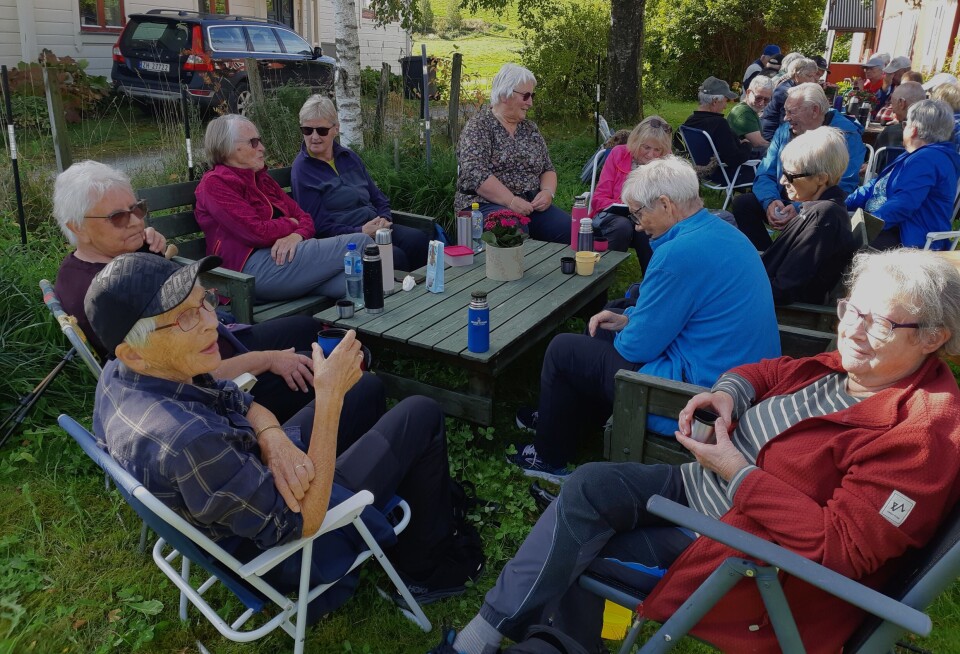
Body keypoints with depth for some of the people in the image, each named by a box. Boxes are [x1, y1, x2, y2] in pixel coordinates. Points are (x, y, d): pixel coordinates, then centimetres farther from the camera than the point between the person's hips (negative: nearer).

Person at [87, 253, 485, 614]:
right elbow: (300, 523, -31)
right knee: (422, 416, 0)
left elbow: (238, 403, -1)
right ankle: (429, 566, 21)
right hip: (282, 551, -8)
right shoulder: (186, 443, -42)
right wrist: (331, 397, -32)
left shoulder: (119, 375, -14)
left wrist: (272, 436, -23)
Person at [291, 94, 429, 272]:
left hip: (375, 228, 6)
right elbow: (319, 226, -9)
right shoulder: (302, 170, -3)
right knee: (395, 256, -31)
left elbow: (378, 197, 18)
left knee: (419, 240, -19)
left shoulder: (349, 157, 15)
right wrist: (360, 232, -20)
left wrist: (384, 219, -4)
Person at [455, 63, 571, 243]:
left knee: (567, 228, -23)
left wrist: (547, 192, -3)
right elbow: (474, 173, -14)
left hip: (531, 205, 5)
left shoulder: (530, 128, 18)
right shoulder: (478, 127, -1)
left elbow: (548, 169, 19)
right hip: (486, 204, -5)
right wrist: (510, 200, -22)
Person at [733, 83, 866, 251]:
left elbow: (844, 188, -17)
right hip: (783, 202, 6)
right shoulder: (785, 131, 9)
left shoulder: (846, 135, -9)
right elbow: (765, 175, 5)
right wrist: (770, 200, -18)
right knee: (742, 202, -17)